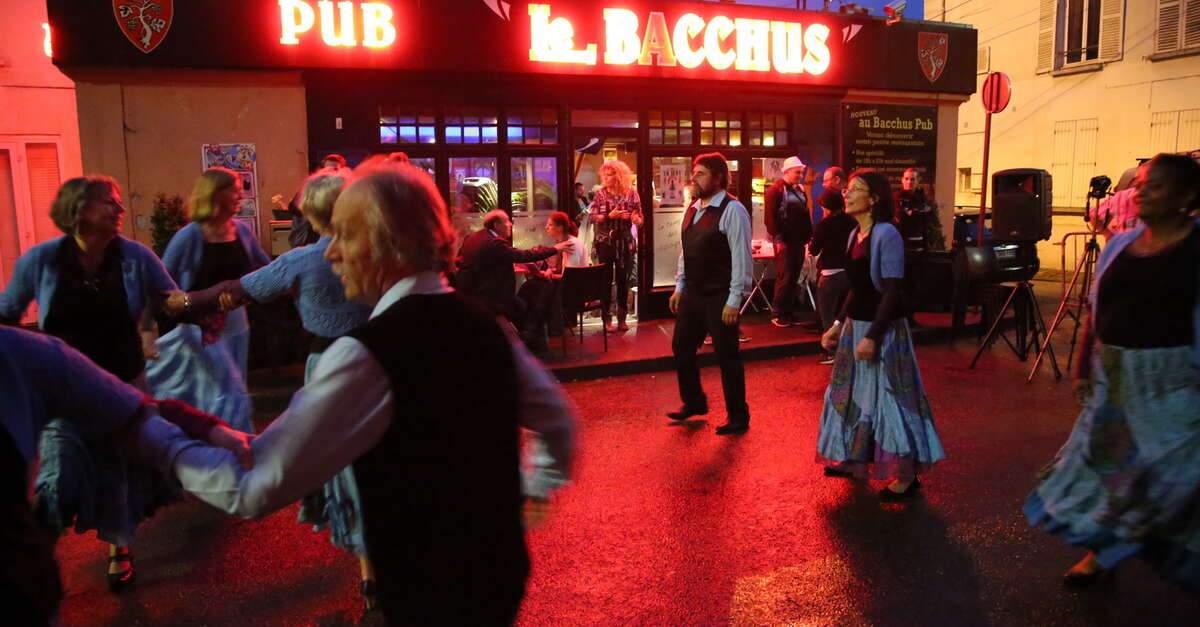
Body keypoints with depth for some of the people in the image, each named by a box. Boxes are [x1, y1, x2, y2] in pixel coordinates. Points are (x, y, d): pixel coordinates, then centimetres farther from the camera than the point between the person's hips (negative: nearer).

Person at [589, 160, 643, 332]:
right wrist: (609, 216, -18)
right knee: (606, 279, 2)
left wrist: (636, 219, -20)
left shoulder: (631, 193, -1)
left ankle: (622, 318, 15)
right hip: (605, 242, -1)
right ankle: (607, 318, 10)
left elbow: (640, 219, 3)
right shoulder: (601, 194, -1)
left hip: (625, 242, 1)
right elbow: (592, 217, -4)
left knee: (623, 280, 5)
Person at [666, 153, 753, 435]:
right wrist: (679, 288, 15)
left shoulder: (732, 210, -14)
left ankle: (737, 418, 18)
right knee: (681, 347, 16)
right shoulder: (693, 209, 11)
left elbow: (742, 257, -17)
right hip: (692, 294, 8)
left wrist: (734, 300, -19)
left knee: (727, 356, 2)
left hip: (720, 297, -8)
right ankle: (694, 403, 36)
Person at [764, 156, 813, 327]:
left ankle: (790, 312, 16)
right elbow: (770, 217, -12)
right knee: (784, 279, -7)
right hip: (785, 242, -7)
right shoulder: (775, 190, -6)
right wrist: (778, 239, -16)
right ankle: (778, 314, 0)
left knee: (794, 278, 9)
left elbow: (807, 215, 20)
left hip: (799, 241, 7)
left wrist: (810, 236, 11)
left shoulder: (800, 190, 16)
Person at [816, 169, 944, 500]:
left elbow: (892, 292, -20)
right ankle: (852, 459, 33)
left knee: (887, 397, -2)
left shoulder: (886, 234, -16)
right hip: (856, 325, 9)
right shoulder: (855, 234, 9)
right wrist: (838, 324, 14)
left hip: (883, 329, -9)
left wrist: (872, 336, -24)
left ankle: (906, 475, 11)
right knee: (853, 394, 17)